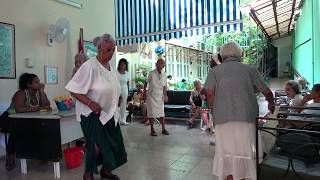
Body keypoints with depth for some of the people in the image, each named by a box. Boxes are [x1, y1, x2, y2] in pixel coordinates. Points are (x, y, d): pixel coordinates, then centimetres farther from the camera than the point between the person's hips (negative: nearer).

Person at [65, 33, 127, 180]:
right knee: (96, 145, -8)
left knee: (113, 143, 13)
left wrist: (117, 98, 8)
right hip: (93, 114, -8)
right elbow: (74, 89, -19)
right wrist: (90, 103, -27)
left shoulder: (110, 66, 8)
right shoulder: (90, 66, -18)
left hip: (109, 113, 8)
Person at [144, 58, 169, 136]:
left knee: (162, 113, 6)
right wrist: (144, 91, 1)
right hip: (151, 95, -3)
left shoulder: (164, 75, 2)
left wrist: (165, 95, -2)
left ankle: (163, 129, 17)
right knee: (151, 113, 1)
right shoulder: (151, 73, -9)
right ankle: (152, 130, 13)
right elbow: (146, 82, 2)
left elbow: (164, 86, 9)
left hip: (160, 96, 3)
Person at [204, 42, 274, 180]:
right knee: (246, 154, 12)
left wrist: (214, 112, 7)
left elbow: (209, 92, -5)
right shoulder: (249, 69, 14)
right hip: (247, 117, 1)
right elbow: (267, 92, 14)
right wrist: (271, 104, 34)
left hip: (223, 118, 0)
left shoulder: (215, 71, 11)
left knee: (228, 154, 9)